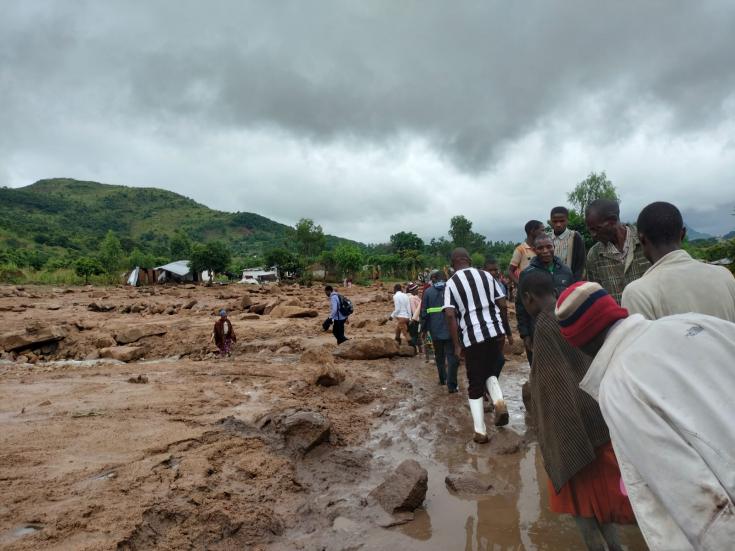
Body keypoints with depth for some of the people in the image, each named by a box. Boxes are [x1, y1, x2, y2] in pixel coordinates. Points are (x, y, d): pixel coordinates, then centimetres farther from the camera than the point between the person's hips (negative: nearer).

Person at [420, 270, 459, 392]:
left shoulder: (428, 292, 1)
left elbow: (424, 312, -1)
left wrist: (424, 329, 8)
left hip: (435, 330, 1)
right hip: (450, 329, -1)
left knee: (439, 356, 18)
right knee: (452, 356, 0)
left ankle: (443, 379, 26)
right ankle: (451, 385, -6)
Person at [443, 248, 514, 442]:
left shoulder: (451, 283, 1)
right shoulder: (486, 275, 10)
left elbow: (451, 315, -11)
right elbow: (503, 305, 8)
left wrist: (456, 344, -7)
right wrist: (508, 331, 17)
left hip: (472, 336, -3)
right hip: (495, 330, 3)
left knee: (475, 384, 9)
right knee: (491, 371, 25)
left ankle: (480, 432, 8)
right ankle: (499, 402, -2)